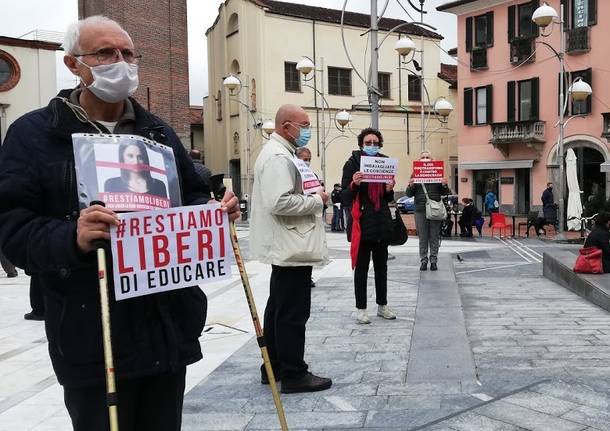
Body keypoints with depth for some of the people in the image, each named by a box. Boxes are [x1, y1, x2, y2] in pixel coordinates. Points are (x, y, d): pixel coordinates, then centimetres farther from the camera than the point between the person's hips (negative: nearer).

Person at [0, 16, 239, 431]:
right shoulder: (34, 133, -2)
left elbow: (193, 198, 20)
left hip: (169, 322, 5)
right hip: (92, 334, -4)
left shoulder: (160, 132, 14)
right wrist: (71, 238, -28)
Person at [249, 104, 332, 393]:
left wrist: (310, 196, 13)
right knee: (293, 313, -3)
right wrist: (316, 200, -16)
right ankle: (293, 375, 7)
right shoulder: (278, 156, -17)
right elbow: (280, 202, -28)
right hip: (292, 247, -11)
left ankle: (273, 368, 26)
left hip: (286, 247, 11)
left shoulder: (278, 152, 17)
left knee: (279, 309, 16)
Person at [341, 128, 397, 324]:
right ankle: (361, 308, 9)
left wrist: (390, 189, -4)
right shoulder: (353, 162, -2)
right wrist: (354, 184, -24)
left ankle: (382, 305, 23)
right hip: (362, 221, -5)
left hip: (382, 221, 5)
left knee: (381, 266, 12)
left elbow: (389, 199, 17)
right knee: (361, 267, 0)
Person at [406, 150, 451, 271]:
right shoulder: (415, 174, 7)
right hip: (420, 211, 0)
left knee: (434, 237, 4)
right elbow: (409, 194, 6)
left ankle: (433, 260, 11)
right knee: (423, 237, 3)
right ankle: (423, 260, 10)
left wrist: (444, 185, -11)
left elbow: (444, 193, 9)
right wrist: (410, 186, -14)